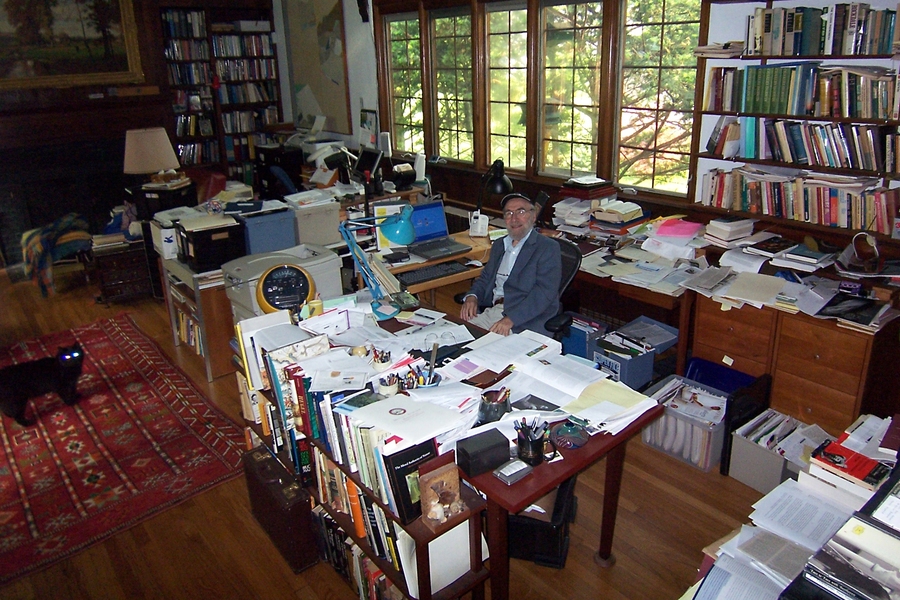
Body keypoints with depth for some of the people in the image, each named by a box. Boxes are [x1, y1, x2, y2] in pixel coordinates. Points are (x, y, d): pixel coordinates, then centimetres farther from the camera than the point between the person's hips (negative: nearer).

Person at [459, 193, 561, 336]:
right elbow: (485, 278, 24)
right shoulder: (499, 245, 20)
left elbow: (544, 292, -15)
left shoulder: (548, 248, -4)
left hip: (526, 322, -7)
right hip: (492, 312, 7)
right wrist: (472, 296, 0)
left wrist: (510, 319, -26)